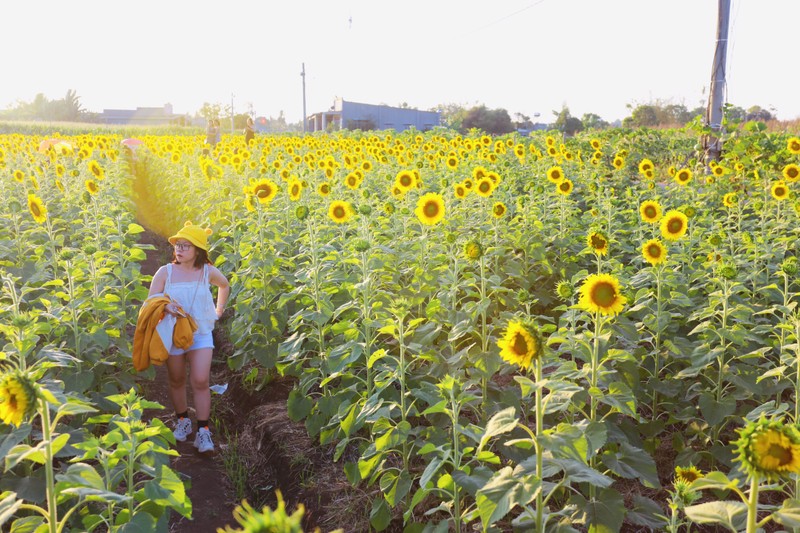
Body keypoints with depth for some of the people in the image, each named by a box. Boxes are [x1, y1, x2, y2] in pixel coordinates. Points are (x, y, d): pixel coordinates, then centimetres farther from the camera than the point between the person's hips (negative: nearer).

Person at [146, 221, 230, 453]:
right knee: (177, 381, 13)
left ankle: (203, 431, 0)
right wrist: (164, 306, -29)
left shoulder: (208, 271, -4)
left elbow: (225, 285, 18)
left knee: (200, 382, -10)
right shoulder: (165, 272, -7)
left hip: (201, 335, 0)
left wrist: (219, 311, 15)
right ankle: (182, 421, 34)